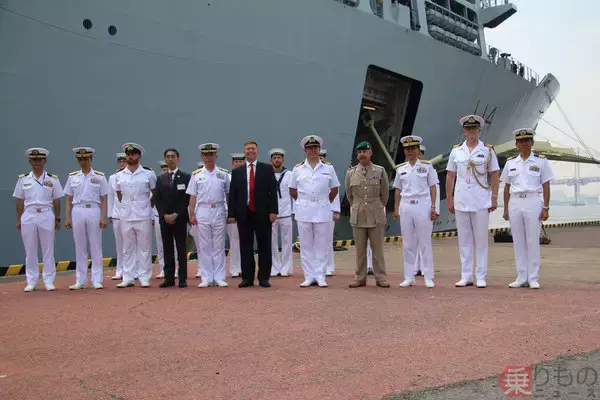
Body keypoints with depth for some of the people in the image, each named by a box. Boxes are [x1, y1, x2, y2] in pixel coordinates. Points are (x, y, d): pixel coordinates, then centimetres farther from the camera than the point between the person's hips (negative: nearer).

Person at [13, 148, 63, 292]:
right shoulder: (23, 179, 7)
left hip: (46, 215, -1)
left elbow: (56, 201, 6)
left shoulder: (52, 179, 5)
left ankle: (49, 280, 9)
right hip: (28, 216, 1)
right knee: (30, 250, 5)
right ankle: (31, 281, 14)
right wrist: (18, 220, 5)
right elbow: (19, 201, 8)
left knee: (48, 249, 2)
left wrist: (57, 219, 4)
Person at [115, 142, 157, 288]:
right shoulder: (119, 176, 7)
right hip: (126, 217, 3)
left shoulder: (148, 174, 0)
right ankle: (128, 278, 12)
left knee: (145, 248, 2)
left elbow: (155, 193, 9)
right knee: (128, 249, 7)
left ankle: (144, 278, 9)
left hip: (143, 216, -2)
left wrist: (149, 206, 9)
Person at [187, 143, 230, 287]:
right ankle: (206, 278, 10)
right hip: (202, 212, 0)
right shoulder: (196, 175, 6)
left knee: (219, 246, 3)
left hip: (219, 212, 0)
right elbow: (192, 196, 4)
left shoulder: (223, 173, 7)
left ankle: (219, 278, 9)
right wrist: (192, 215, -2)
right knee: (204, 246, 3)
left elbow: (228, 194, 8)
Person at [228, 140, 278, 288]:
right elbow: (232, 194, 8)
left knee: (264, 246, 3)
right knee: (245, 247, 5)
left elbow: (273, 191, 1)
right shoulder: (236, 172, 10)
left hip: (262, 213, -1)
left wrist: (273, 211, -7)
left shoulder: (267, 169, 6)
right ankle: (247, 278, 12)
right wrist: (231, 214, 0)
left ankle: (264, 278, 10)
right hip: (244, 214, 2)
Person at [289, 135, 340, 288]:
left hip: (322, 211, -1)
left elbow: (334, 189, 12)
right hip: (303, 212, 1)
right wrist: (303, 201, 8)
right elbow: (292, 190, 14)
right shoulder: (298, 169, 6)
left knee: (322, 245, 1)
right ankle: (309, 276, 11)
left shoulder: (328, 168, 5)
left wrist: (326, 202, 7)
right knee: (306, 245, 4)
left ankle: (320, 276, 8)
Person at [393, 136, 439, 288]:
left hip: (422, 205, -3)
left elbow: (432, 187, 2)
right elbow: (398, 190, 13)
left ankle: (428, 277, 7)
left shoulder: (427, 166, 3)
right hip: (405, 206, 3)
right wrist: (396, 209, 7)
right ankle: (408, 277, 13)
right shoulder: (400, 169, 11)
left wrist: (433, 207, -5)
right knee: (407, 243, 6)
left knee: (425, 242, 0)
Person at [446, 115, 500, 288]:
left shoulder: (487, 150, 2)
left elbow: (494, 175, 2)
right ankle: (466, 276, 14)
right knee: (464, 240, 7)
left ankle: (481, 277, 9)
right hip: (461, 201, 2)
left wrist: (494, 198, -3)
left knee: (481, 240, 2)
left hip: (481, 201, -2)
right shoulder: (456, 151, 8)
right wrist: (449, 199, 6)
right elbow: (450, 176, 10)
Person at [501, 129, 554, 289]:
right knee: (518, 241, 5)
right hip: (515, 202, 3)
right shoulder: (510, 163, 11)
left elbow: (546, 186, 2)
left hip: (533, 202, -3)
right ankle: (521, 278, 12)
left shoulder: (541, 161, 4)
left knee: (532, 241, -2)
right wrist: (506, 208, 8)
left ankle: (533, 278, 5)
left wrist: (546, 208, -5)